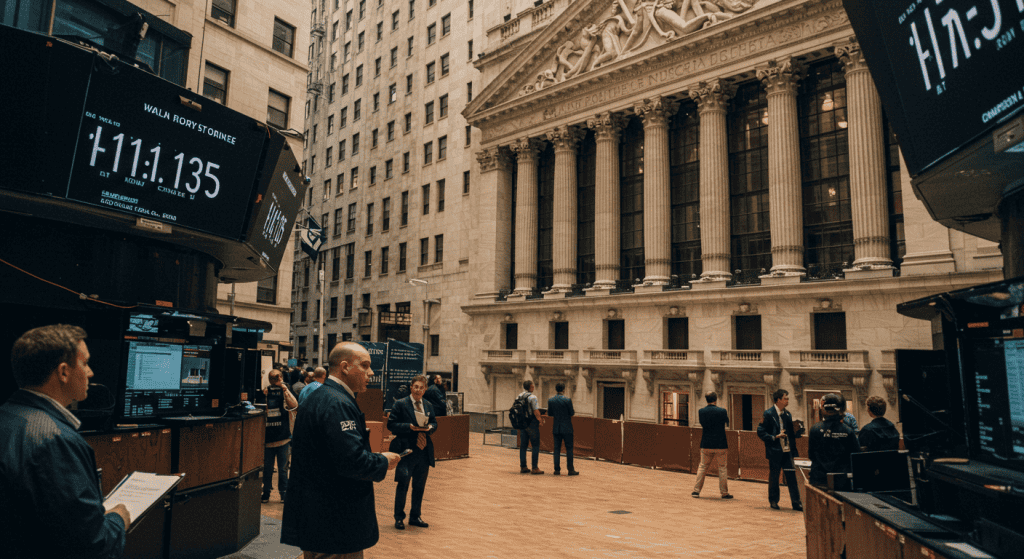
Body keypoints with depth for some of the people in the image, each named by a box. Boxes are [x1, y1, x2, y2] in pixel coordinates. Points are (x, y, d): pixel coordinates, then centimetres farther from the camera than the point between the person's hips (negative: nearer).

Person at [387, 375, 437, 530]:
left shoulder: (429, 405, 12)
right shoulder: (400, 404, -5)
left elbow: (434, 423, 17)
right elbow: (391, 425, -9)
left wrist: (429, 427, -6)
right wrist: (409, 427, -21)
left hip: (424, 451, 5)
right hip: (406, 450, -5)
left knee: (420, 486, 12)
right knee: (403, 484, -2)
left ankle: (415, 516, 25)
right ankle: (399, 517, 14)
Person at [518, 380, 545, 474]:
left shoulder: (519, 396, 7)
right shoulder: (533, 397, -15)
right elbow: (536, 412, -20)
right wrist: (540, 419, -3)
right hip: (532, 423, -7)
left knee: (523, 445, 10)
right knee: (536, 446, 0)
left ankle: (523, 467, 12)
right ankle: (534, 468, -1)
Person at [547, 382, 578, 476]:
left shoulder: (550, 400, 0)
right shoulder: (567, 400, -13)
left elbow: (549, 414, 6)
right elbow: (572, 413, -6)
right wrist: (574, 411, 16)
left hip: (556, 428, 4)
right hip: (566, 428, -4)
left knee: (557, 449, 7)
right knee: (569, 448, 4)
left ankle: (557, 469, 6)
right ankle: (570, 469, 6)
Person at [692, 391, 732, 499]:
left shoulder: (701, 411, -2)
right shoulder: (722, 411, -11)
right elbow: (728, 424, 5)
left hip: (706, 444, 3)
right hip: (720, 444, -2)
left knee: (703, 467, 12)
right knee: (723, 468, 9)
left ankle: (696, 490, 10)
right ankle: (724, 493, 14)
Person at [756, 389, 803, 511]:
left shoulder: (787, 414, 11)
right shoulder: (768, 414, -9)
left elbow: (790, 432, 18)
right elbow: (761, 432, -10)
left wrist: (796, 432, -3)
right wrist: (775, 437, -19)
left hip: (787, 450, 5)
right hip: (775, 451, -5)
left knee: (791, 476, 3)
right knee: (773, 477, 6)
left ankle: (796, 502, 10)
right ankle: (773, 501, 21)